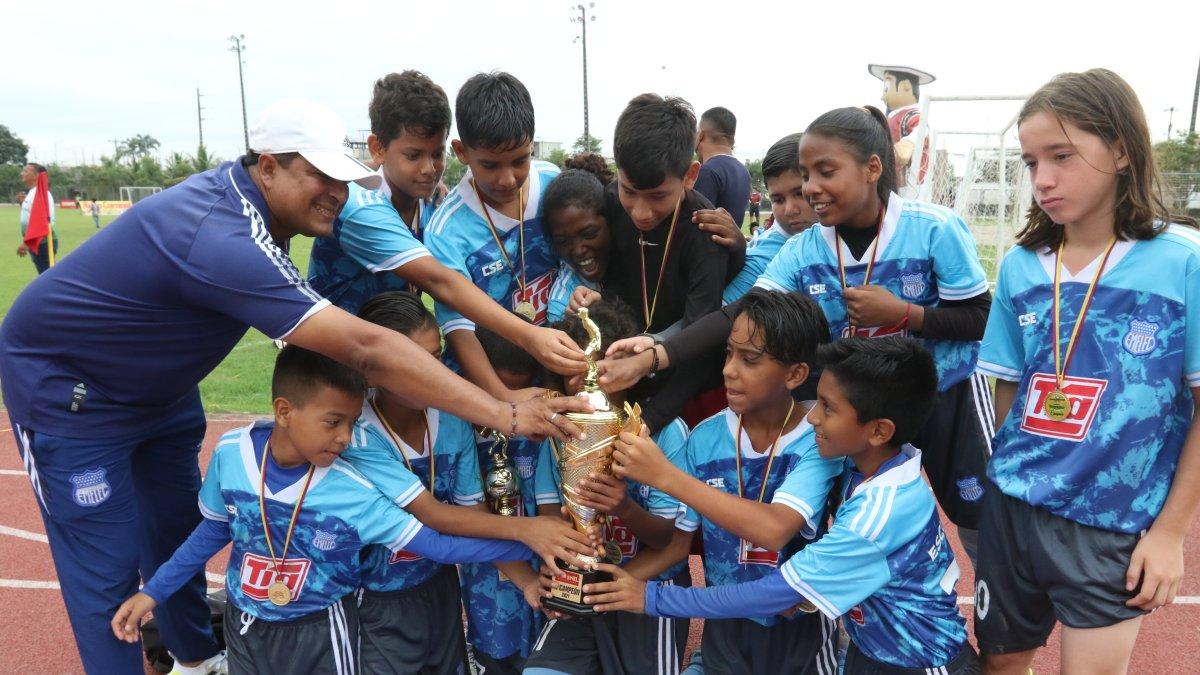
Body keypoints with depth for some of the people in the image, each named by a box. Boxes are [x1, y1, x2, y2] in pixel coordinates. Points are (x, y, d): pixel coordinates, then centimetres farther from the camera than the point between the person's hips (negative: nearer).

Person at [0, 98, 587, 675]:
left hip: (156, 383, 8)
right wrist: (505, 415, -45)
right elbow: (366, 350, -46)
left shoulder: (236, 183, -13)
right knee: (109, 566, -2)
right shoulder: (225, 241, -40)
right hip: (64, 389, -8)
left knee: (179, 525, 16)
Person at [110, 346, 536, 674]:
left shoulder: (355, 494, -25)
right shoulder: (231, 453, -17)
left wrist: (529, 543, -30)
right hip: (243, 627, 3)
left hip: (321, 634, -2)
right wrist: (153, 592, 7)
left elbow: (437, 544, -23)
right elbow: (216, 529, 2)